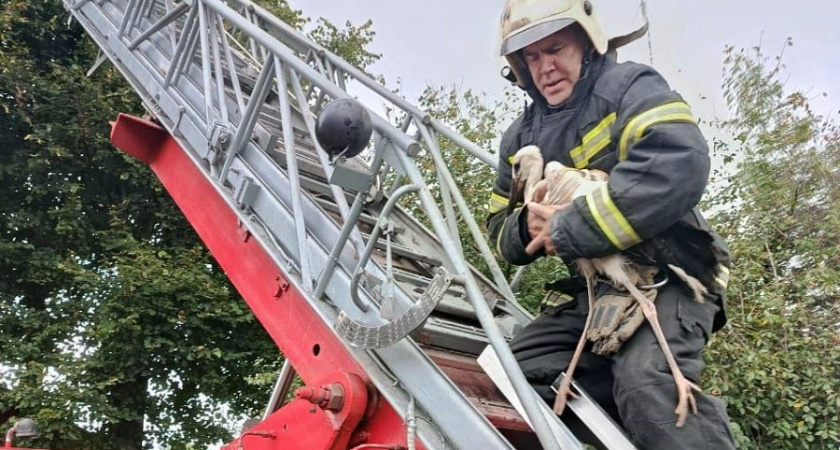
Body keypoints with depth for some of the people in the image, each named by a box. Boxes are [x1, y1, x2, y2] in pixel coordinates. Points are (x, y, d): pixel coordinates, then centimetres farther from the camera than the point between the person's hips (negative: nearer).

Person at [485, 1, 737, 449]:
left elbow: (679, 165, -28)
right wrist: (529, 226, -12)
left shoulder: (629, 87, -8)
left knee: (648, 383, -34)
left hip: (667, 274, -7)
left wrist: (568, 230, -26)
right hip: (593, 288, 8)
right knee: (522, 369, -5)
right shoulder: (521, 137, 12)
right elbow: (501, 230, 15)